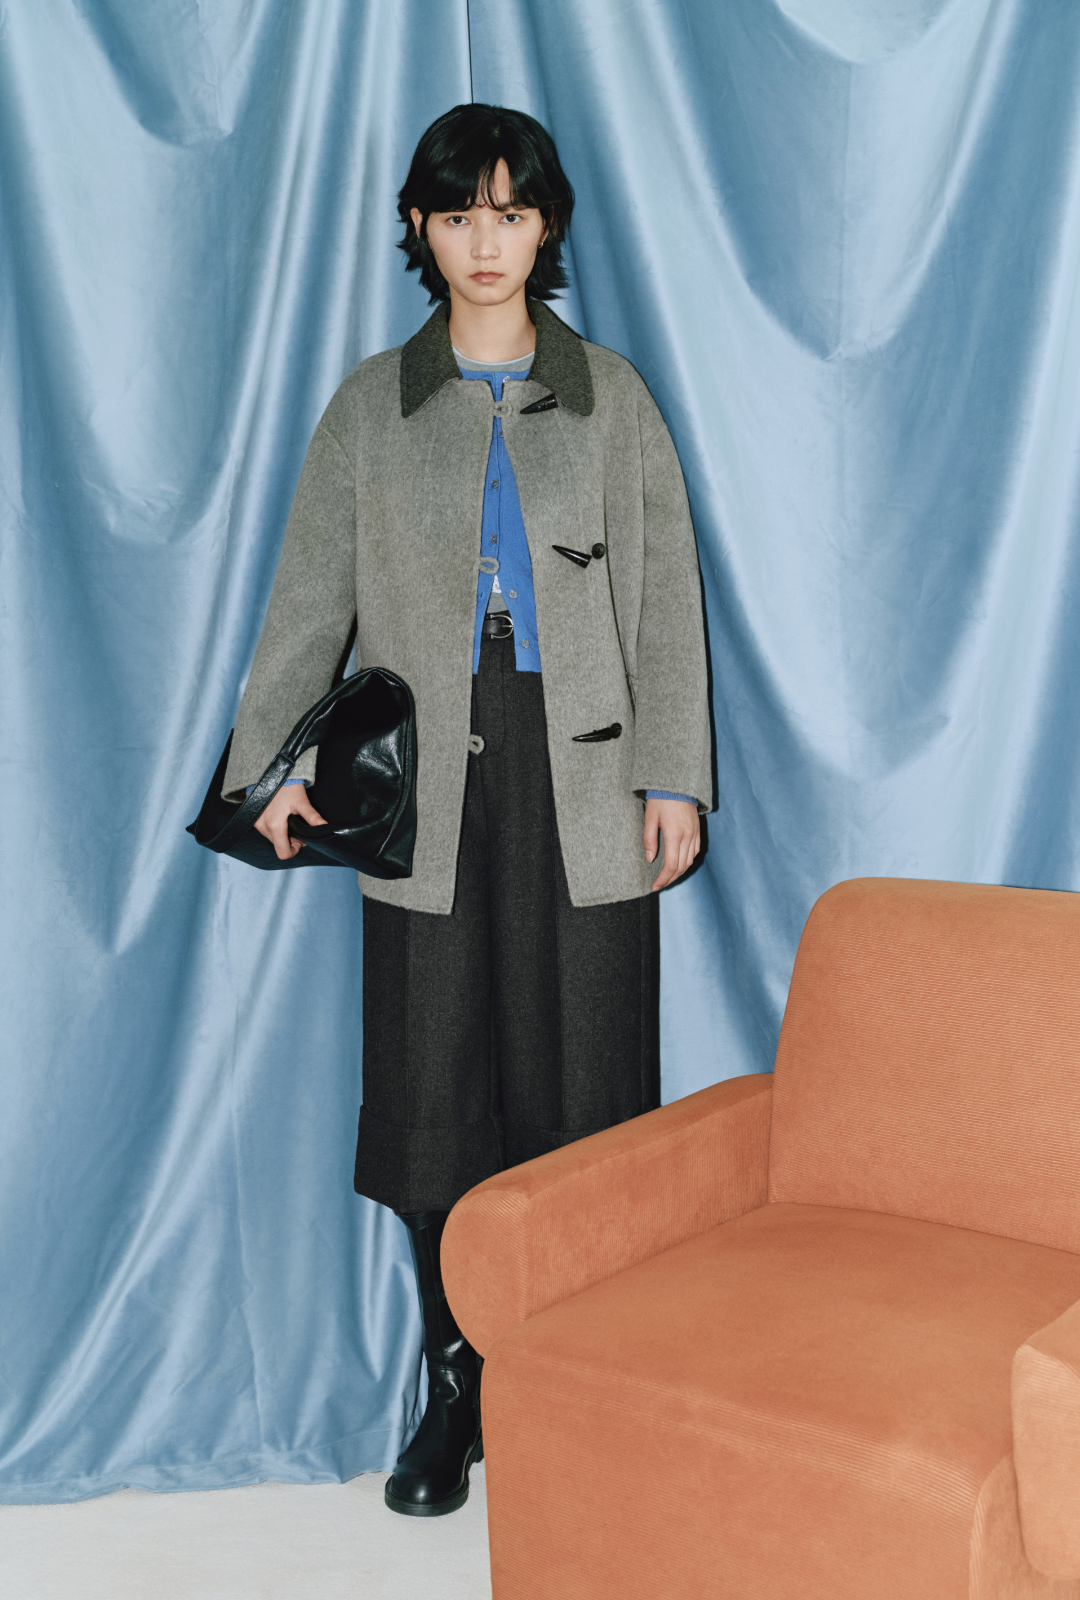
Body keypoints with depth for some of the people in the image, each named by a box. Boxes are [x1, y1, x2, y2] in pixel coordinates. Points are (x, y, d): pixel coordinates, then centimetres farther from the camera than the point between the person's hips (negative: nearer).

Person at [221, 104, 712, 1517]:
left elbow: (666, 596, 5)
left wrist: (675, 774, -1)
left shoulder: (612, 396, 8)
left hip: (581, 780, 0)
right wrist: (269, 761, -7)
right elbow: (310, 597, 4)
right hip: (431, 782, 1)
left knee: (581, 1080, 1)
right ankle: (457, 1391, 17)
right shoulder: (372, 406, 9)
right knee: (437, 1090, 2)